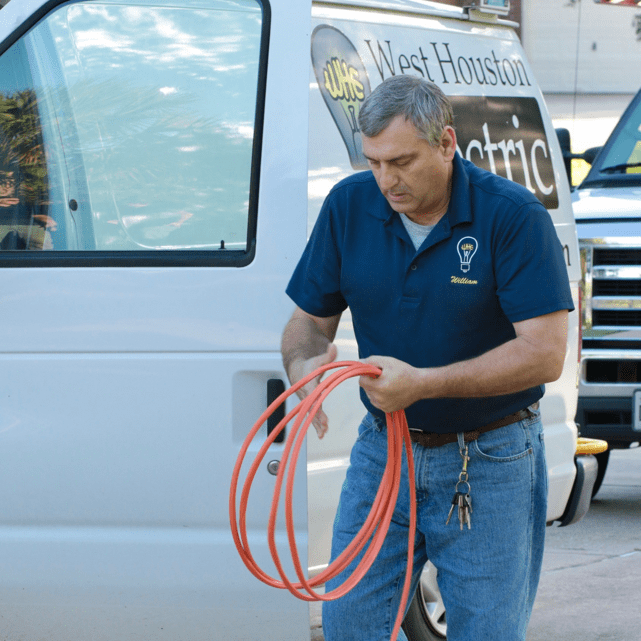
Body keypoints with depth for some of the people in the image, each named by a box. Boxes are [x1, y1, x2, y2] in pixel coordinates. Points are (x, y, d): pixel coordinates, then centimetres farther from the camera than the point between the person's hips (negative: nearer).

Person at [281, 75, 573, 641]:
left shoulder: (514, 215, -16)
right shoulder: (349, 206, -2)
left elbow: (545, 353, -20)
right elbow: (310, 318, 6)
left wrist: (423, 383, -29)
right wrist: (303, 366, -19)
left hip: (490, 464, -4)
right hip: (382, 451, 4)